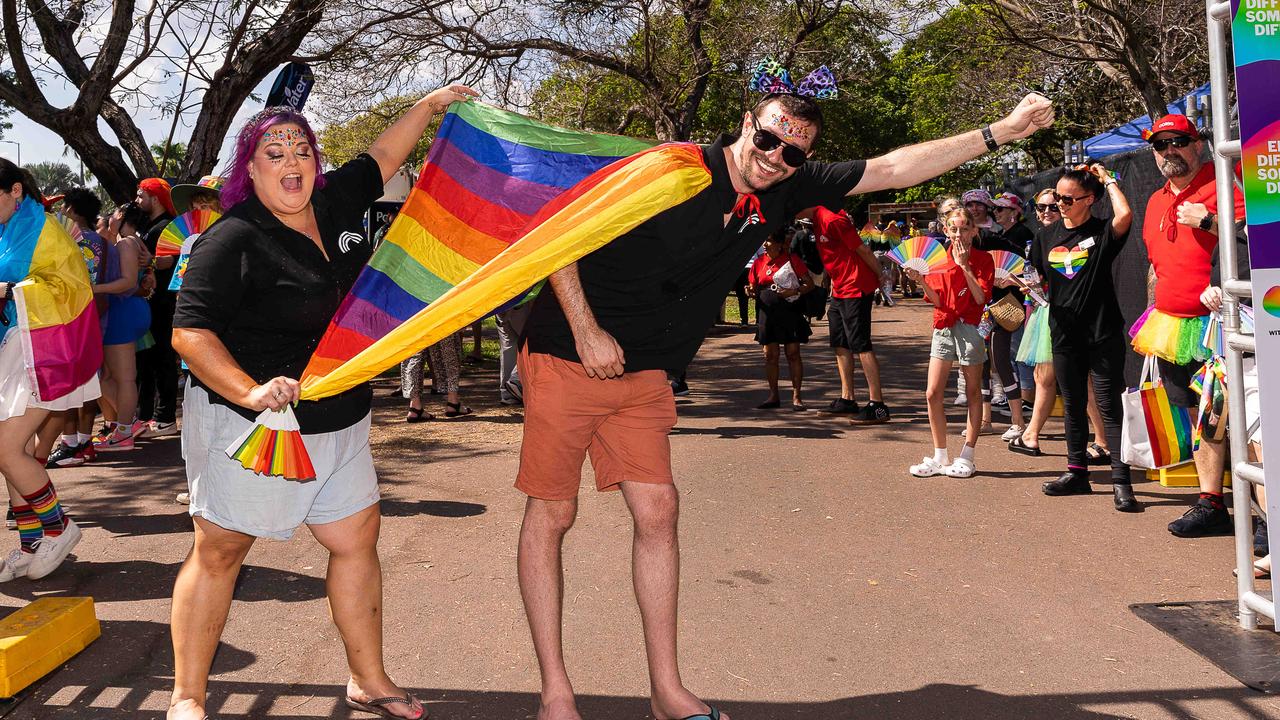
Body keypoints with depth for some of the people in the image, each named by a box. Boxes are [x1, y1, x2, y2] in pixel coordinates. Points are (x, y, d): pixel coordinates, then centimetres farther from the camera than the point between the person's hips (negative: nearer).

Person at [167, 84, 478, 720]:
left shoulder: (337, 202, 4)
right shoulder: (232, 240, -15)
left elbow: (381, 157, 23)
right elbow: (189, 332, -20)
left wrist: (430, 104, 24)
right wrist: (249, 390, -33)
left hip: (337, 423, 7)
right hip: (249, 426, -7)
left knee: (357, 539, 8)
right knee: (220, 549, 2)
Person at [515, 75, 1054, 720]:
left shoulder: (784, 189, 0)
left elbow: (892, 169, 4)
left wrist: (1002, 132, 2)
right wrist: (587, 333, -18)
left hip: (641, 374, 6)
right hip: (568, 355, -5)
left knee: (656, 508, 1)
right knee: (552, 512, -2)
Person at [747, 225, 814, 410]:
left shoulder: (792, 259, -4)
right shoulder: (759, 262, 7)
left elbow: (810, 284, -2)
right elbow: (754, 289, 14)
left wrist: (794, 291, -17)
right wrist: (751, 293, -9)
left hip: (790, 313, -4)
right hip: (767, 313, 4)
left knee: (793, 354, -1)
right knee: (770, 355, 5)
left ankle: (796, 397, 5)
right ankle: (773, 396, 15)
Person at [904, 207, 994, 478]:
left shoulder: (983, 259, -3)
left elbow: (981, 298, -14)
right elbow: (937, 300, 2)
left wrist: (964, 266, -19)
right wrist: (920, 280, -14)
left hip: (970, 328, -4)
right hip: (943, 328, 4)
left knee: (973, 392, 5)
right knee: (933, 393, -1)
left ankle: (966, 457, 12)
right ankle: (940, 457, 10)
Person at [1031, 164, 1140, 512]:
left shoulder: (1102, 231, -5)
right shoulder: (1047, 235, 9)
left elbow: (1124, 215, -28)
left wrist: (1108, 180, -14)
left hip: (1103, 331, -5)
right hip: (1064, 331, 5)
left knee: (1109, 405, -4)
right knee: (1073, 405, 13)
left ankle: (1121, 481, -1)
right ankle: (1077, 472, 23)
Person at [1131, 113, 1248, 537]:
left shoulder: (1222, 184, -6)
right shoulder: (1156, 202, 18)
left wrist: (1207, 220, -20)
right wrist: (1152, 317, 25)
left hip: (1213, 325, -7)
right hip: (1171, 328, 8)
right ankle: (1211, 505, 16)